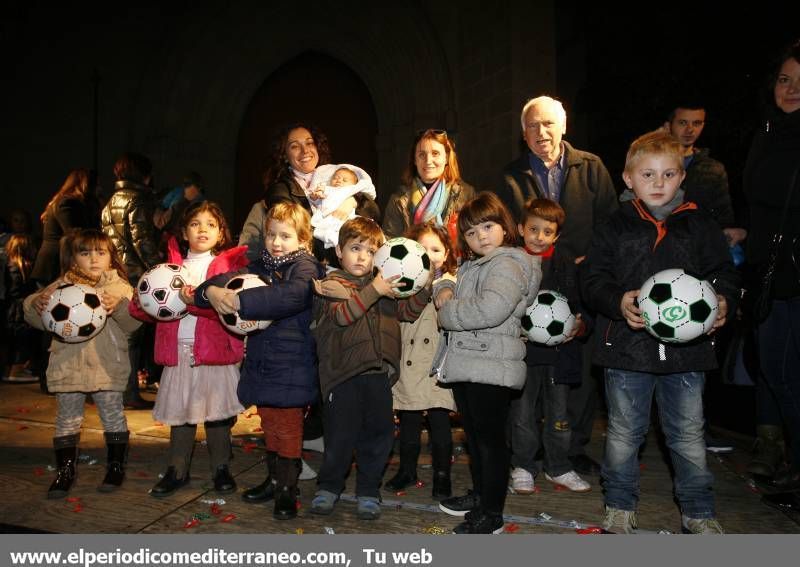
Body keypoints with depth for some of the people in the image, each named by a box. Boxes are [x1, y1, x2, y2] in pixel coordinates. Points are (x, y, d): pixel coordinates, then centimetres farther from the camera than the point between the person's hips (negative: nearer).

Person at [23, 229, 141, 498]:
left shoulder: (119, 287, -1)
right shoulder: (60, 287, 3)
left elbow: (132, 323, -12)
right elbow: (39, 321, 1)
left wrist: (120, 306, -30)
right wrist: (36, 304, -20)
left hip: (107, 366, -2)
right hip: (68, 364, 2)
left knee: (113, 415, 8)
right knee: (67, 418, 10)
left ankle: (116, 466, 23)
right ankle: (65, 469, 23)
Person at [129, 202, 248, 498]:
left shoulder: (226, 263, 1)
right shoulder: (173, 265, 14)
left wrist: (197, 301, -28)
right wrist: (142, 302, -8)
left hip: (215, 350, -3)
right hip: (178, 350, 3)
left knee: (217, 413, 5)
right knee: (179, 413, 11)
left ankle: (221, 468, 22)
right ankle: (177, 471, 25)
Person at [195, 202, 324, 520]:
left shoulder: (305, 266, -9)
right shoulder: (259, 267, 12)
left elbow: (292, 295, -30)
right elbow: (226, 280, 3)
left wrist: (241, 302, -35)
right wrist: (211, 291, -22)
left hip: (292, 366, -6)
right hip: (260, 364, 6)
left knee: (288, 428, 0)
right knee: (269, 426, 18)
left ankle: (287, 489, 15)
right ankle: (273, 479, 34)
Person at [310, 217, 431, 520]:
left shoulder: (383, 285, 15)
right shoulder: (333, 284, -1)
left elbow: (407, 311, 16)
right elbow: (341, 315, -18)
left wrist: (424, 289, 1)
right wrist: (373, 291, -22)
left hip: (378, 373, 4)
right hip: (343, 373, -4)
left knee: (378, 432, 8)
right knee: (340, 434, 4)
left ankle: (369, 490, 24)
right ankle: (329, 486, 25)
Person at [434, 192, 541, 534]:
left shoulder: (508, 265, -14)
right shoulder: (470, 266, 16)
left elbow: (490, 309, -30)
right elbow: (452, 286, 31)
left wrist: (448, 312, -15)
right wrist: (444, 289, 6)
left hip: (490, 367, -10)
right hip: (465, 364, 10)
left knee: (490, 439, 1)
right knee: (474, 434, 22)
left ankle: (491, 514, 13)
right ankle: (480, 495, 39)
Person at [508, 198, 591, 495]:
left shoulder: (566, 265, 4)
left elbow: (577, 304, 6)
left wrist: (578, 325, -12)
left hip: (558, 349, 2)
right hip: (522, 348, -1)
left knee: (558, 412, 11)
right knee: (522, 412, 7)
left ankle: (558, 467, 28)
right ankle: (522, 467, 23)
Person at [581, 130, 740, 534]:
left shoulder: (700, 226, 5)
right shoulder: (615, 228, 1)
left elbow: (724, 272, 8)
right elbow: (594, 279, -1)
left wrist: (723, 301, -12)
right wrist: (618, 303, -19)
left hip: (686, 347, 1)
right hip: (627, 345, -1)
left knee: (688, 434, 11)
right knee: (623, 432, 11)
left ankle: (698, 512, 29)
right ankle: (620, 505, 29)